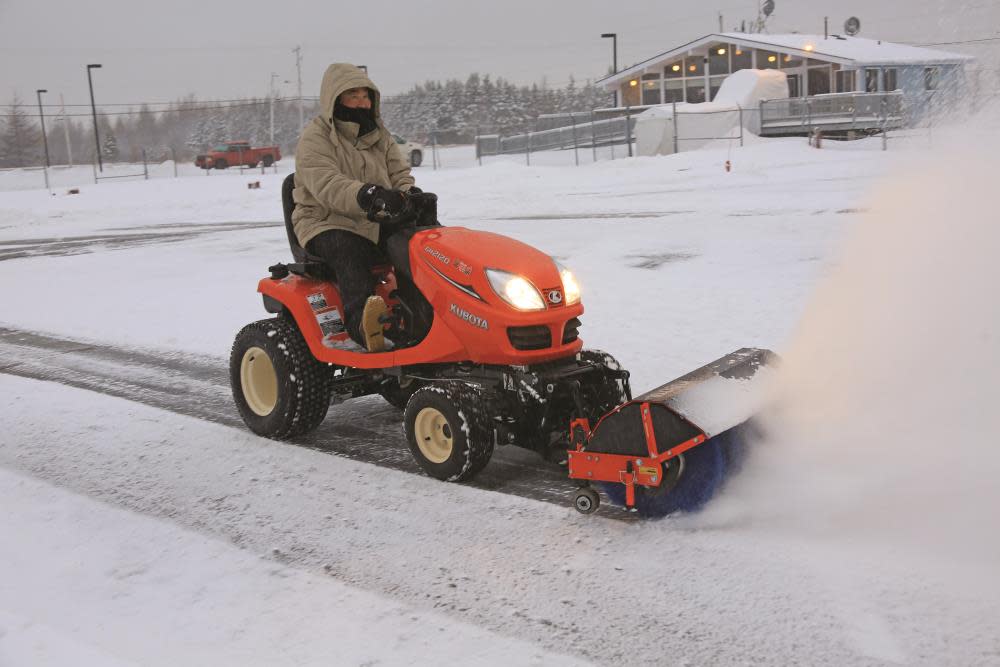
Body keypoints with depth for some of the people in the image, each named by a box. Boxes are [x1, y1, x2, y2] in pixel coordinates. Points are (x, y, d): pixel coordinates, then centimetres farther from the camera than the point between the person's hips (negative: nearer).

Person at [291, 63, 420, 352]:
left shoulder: (379, 136, 17)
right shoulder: (314, 139, -6)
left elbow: (400, 174, 15)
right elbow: (326, 186, -23)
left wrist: (409, 194, -12)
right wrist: (368, 196, -42)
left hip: (377, 221, 6)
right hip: (327, 224, -6)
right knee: (350, 252, -39)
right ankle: (363, 324, -56)